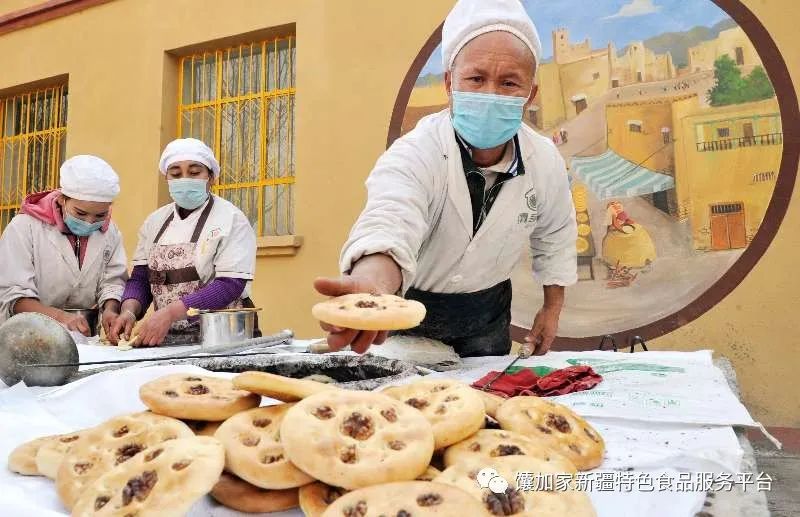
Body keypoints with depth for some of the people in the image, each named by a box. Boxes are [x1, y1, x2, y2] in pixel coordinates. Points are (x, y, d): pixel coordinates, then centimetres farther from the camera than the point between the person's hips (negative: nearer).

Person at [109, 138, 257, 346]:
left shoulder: (232, 220, -3)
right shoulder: (155, 221, 14)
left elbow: (230, 285, -12)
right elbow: (140, 277, 16)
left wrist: (169, 312, -20)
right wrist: (129, 311, -5)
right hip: (165, 340, 5)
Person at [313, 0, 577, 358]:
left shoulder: (546, 161, -15)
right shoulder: (414, 155, -30)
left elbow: (556, 234, 4)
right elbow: (390, 224, -50)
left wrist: (552, 306, 8)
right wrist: (371, 284, -72)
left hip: (487, 312, 4)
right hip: (410, 309, -3)